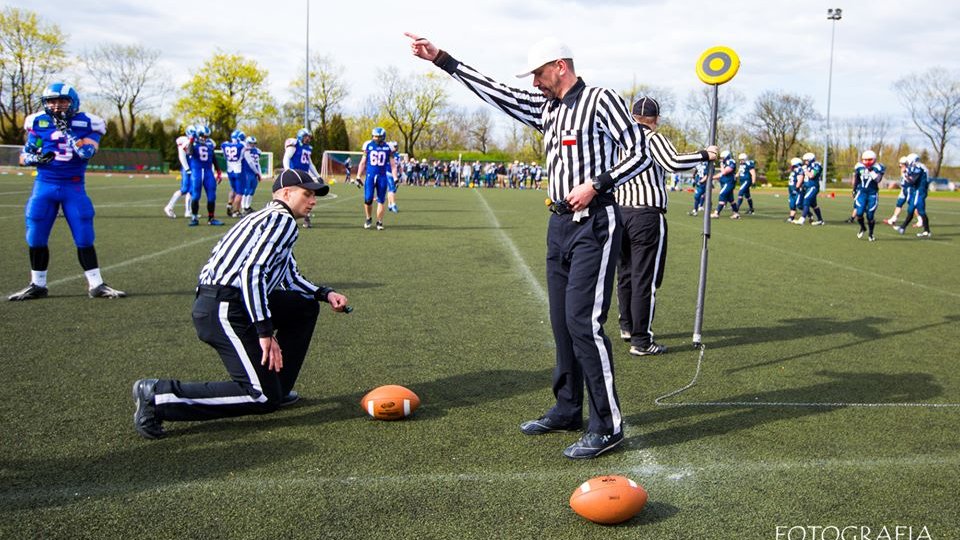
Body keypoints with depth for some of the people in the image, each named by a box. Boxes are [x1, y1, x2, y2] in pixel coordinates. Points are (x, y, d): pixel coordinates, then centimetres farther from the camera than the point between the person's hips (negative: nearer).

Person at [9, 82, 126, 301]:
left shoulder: (86, 123, -2)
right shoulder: (38, 123, 3)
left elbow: (87, 152, -18)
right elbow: (24, 156, 7)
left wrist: (66, 131, -19)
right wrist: (37, 158, -14)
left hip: (74, 186, -2)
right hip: (44, 185, 2)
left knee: (84, 238, -3)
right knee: (36, 238, 3)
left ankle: (96, 285, 4)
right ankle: (37, 285, 16)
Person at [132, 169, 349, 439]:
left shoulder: (270, 219, 25)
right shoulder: (282, 220, -7)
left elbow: (290, 277, 31)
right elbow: (252, 272, -21)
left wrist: (325, 293, 17)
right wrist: (265, 332, -22)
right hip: (224, 311, -10)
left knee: (306, 306, 19)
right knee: (264, 398, -9)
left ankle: (277, 387, 20)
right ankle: (160, 396, -10)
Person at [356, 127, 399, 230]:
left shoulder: (388, 148, 2)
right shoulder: (368, 145, 3)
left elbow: (393, 164, 6)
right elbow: (363, 162, 10)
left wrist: (395, 179, 1)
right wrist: (358, 177, 8)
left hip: (382, 177, 0)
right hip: (370, 176, 0)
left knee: (381, 201, 2)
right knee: (368, 199, -7)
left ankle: (379, 222, 13)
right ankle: (368, 219, 16)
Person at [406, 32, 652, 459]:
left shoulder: (600, 100, -6)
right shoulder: (546, 108, 15)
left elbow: (639, 154, -9)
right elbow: (497, 92, 17)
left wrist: (595, 185, -19)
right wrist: (440, 59, 16)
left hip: (595, 224, -8)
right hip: (560, 223, 8)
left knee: (583, 321, -13)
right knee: (562, 321, 11)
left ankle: (608, 426, -6)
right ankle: (567, 410, 23)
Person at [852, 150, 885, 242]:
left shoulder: (877, 168, -8)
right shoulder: (859, 167, 2)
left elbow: (878, 180, -21)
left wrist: (871, 171, -25)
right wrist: (854, 189, 19)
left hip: (872, 194, -2)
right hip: (862, 192, 2)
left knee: (870, 216, -1)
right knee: (859, 213, -8)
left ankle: (871, 234, 21)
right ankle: (862, 228, 23)